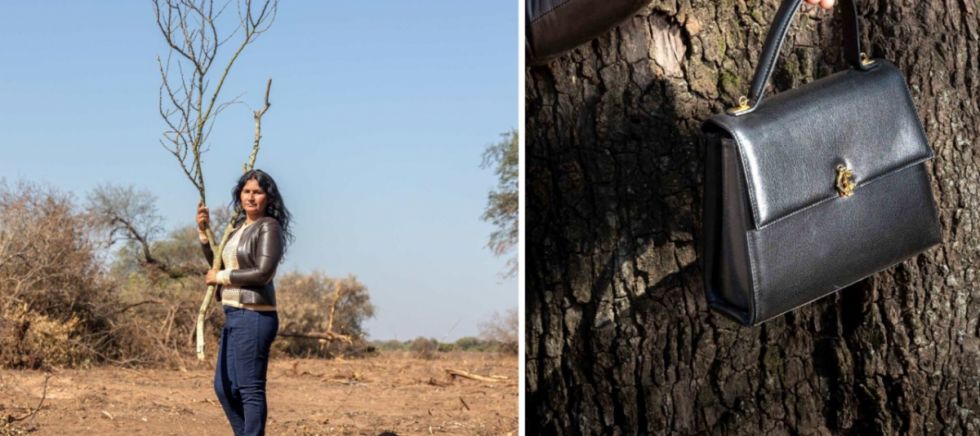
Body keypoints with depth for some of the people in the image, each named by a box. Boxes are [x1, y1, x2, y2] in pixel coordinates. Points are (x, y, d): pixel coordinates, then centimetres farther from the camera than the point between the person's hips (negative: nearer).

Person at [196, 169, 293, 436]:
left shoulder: (269, 227, -9)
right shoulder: (239, 226, 16)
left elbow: (263, 272, -19)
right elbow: (218, 263, 25)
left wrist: (220, 277, -9)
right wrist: (204, 231, 13)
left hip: (254, 316, -9)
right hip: (234, 316, 10)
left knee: (250, 389, -5)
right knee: (224, 387, 14)